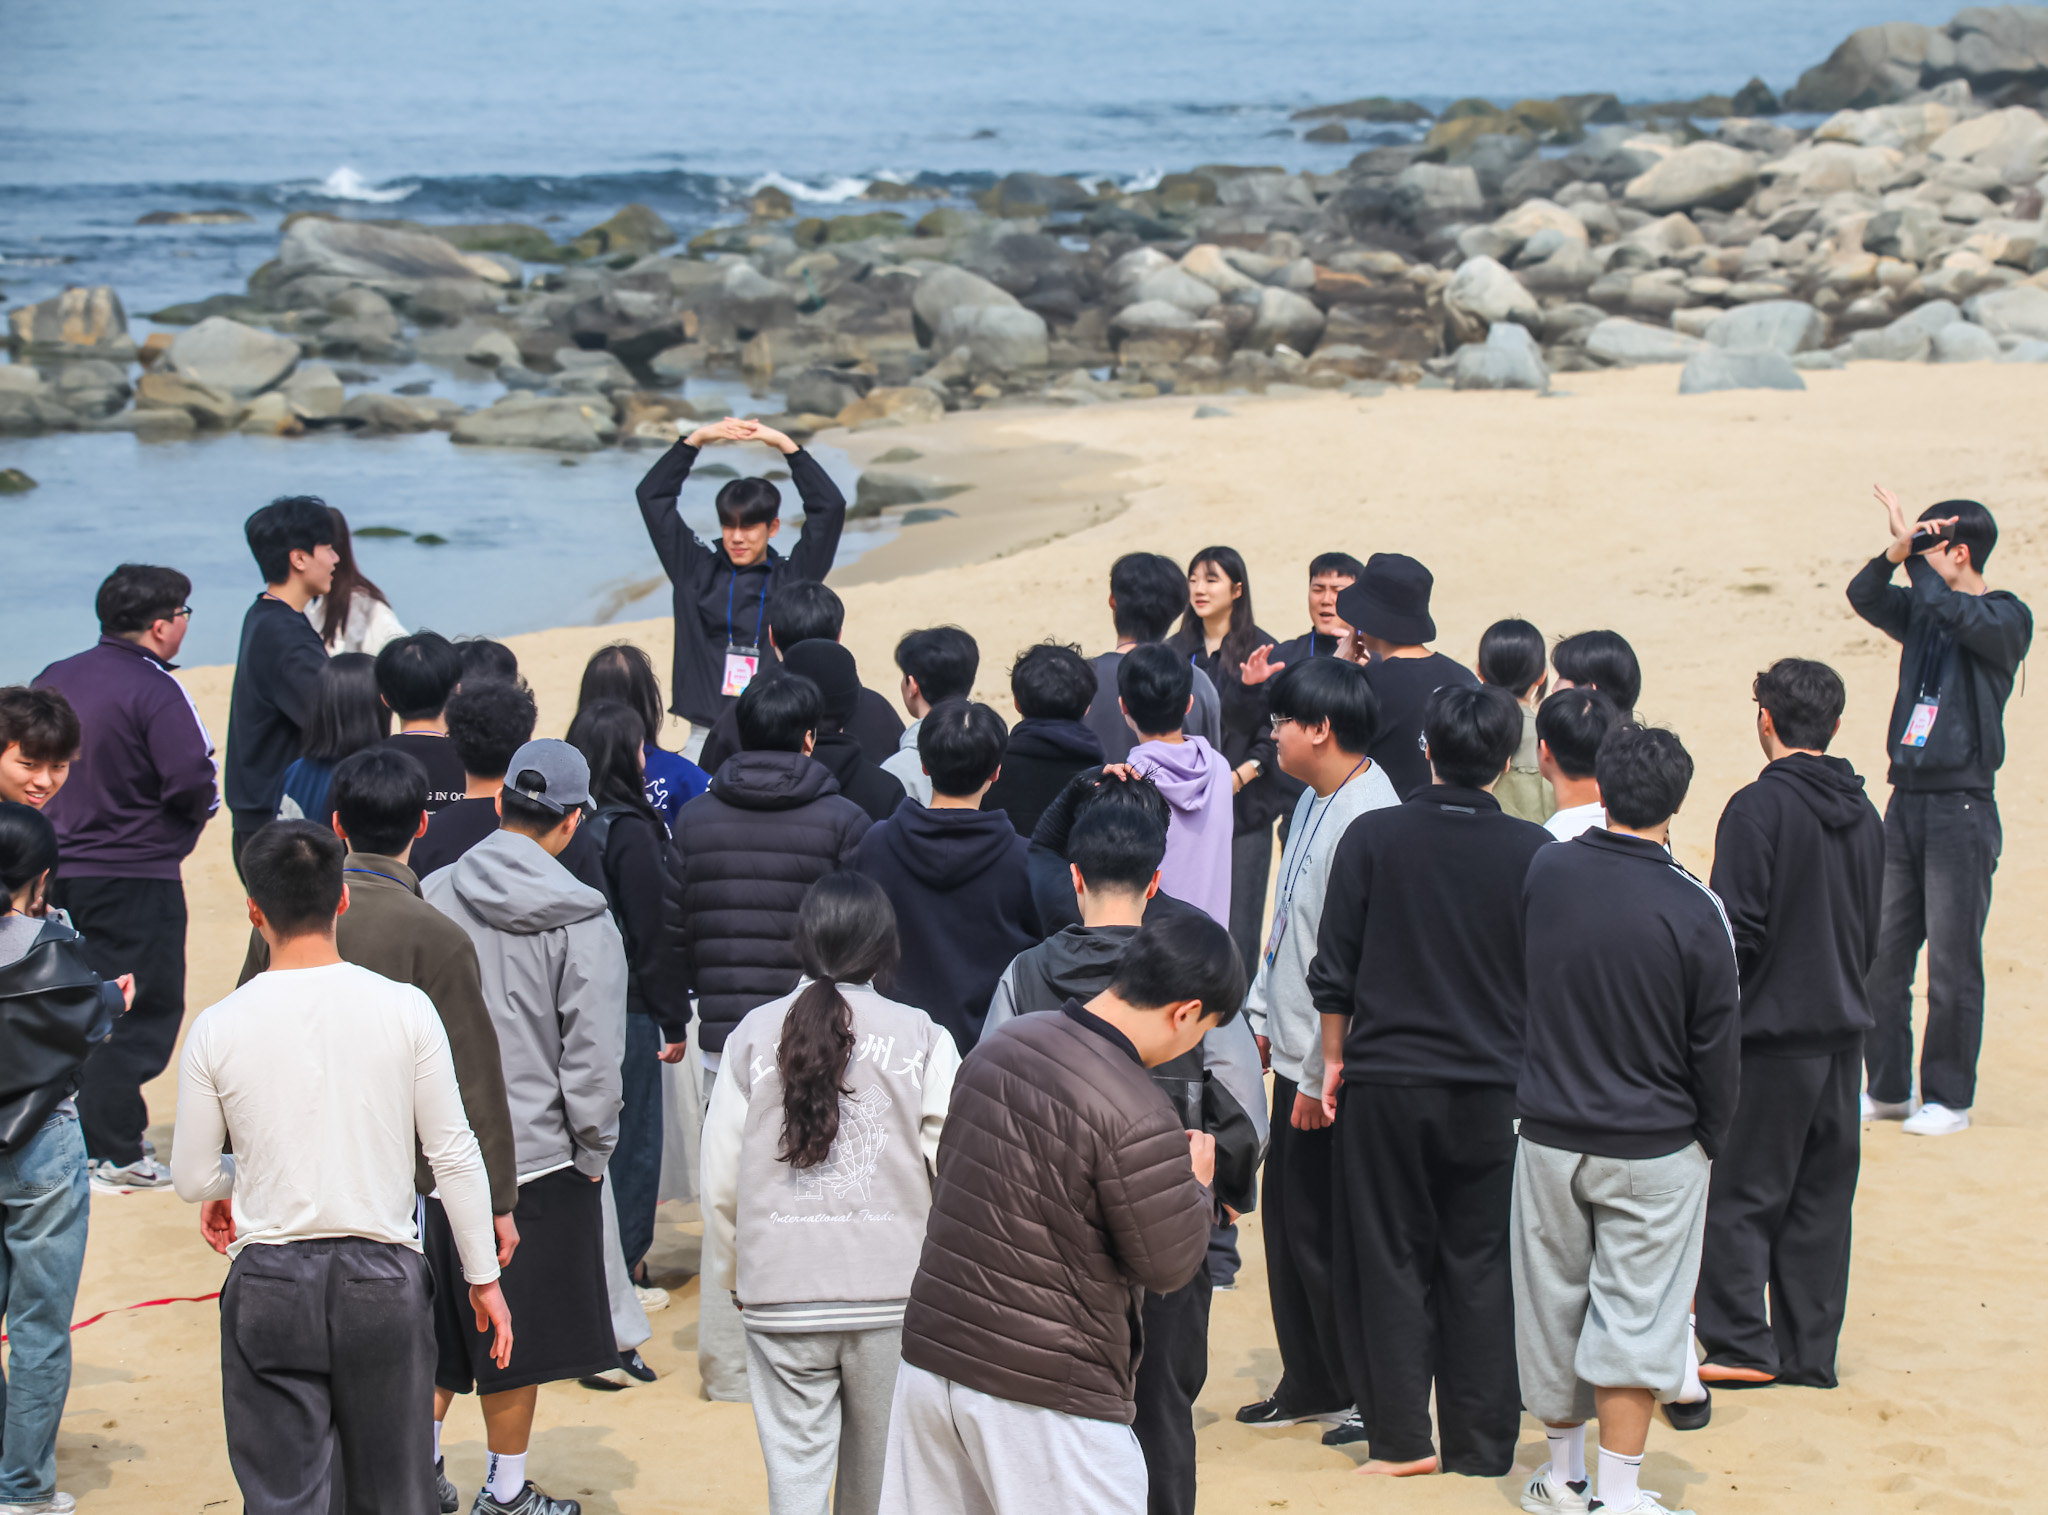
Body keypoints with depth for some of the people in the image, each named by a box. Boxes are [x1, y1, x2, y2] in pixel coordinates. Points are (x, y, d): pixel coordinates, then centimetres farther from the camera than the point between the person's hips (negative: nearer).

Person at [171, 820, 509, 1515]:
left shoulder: (217, 1028, -6)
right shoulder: (405, 1009, -5)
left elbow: (192, 1180, 1)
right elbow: (454, 1156, -2)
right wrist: (484, 1279, 8)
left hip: (269, 1283, -1)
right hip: (384, 1276, 1)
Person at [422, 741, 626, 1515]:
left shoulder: (437, 896, -2)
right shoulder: (583, 923, -12)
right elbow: (591, 1059, -11)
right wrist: (595, 1152, 3)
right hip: (537, 1159, -4)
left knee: (439, 1326, 17)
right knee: (513, 1335, 7)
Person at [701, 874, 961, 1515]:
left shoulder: (753, 1036, 2)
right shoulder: (923, 1040, -3)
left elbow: (720, 1181, 4)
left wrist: (729, 1271, 19)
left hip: (780, 1297, 1)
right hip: (892, 1294, -1)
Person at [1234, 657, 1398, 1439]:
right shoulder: (1313, 801, 9)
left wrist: (1321, 1076, -20)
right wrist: (1261, 1012, 19)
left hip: (1336, 1066, -10)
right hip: (1297, 1051, 10)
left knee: (1322, 1229, -1)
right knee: (1285, 1211, 16)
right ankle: (1309, 1381, 28)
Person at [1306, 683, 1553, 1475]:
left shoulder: (1373, 837, -6)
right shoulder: (1532, 852, -5)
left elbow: (1333, 968, -1)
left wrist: (1334, 1059, 11)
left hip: (1385, 1083, 0)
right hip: (1492, 1091, 1)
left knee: (1388, 1261, 9)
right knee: (1480, 1267, 8)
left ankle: (1402, 1438, 9)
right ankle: (1479, 1446, 11)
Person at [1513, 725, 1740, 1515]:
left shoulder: (1544, 873, -6)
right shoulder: (1692, 908, -16)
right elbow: (1717, 1041, -8)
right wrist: (1711, 1137, 8)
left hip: (1549, 1134, 3)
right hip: (1655, 1148, -3)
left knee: (1554, 1305, 15)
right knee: (1635, 1316, 3)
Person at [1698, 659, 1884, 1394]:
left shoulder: (1759, 808, -14)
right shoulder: (1863, 815, 8)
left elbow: (1737, 932, -16)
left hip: (1769, 1032, -7)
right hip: (1842, 1031, 7)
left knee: (1738, 1196, 1)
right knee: (1822, 1199, 10)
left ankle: (1740, 1344, -1)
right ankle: (1809, 1353, 13)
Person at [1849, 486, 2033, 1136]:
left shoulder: (2006, 618, -5)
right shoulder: (1922, 610, 13)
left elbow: (1954, 612, -23)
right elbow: (1865, 598, 0)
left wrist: (1913, 553, -13)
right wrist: (1894, 554, -17)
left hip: (1962, 808, -6)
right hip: (1906, 802, 6)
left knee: (1952, 963, -3)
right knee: (1882, 955, 8)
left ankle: (1950, 1098, 7)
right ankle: (1887, 1089, 18)